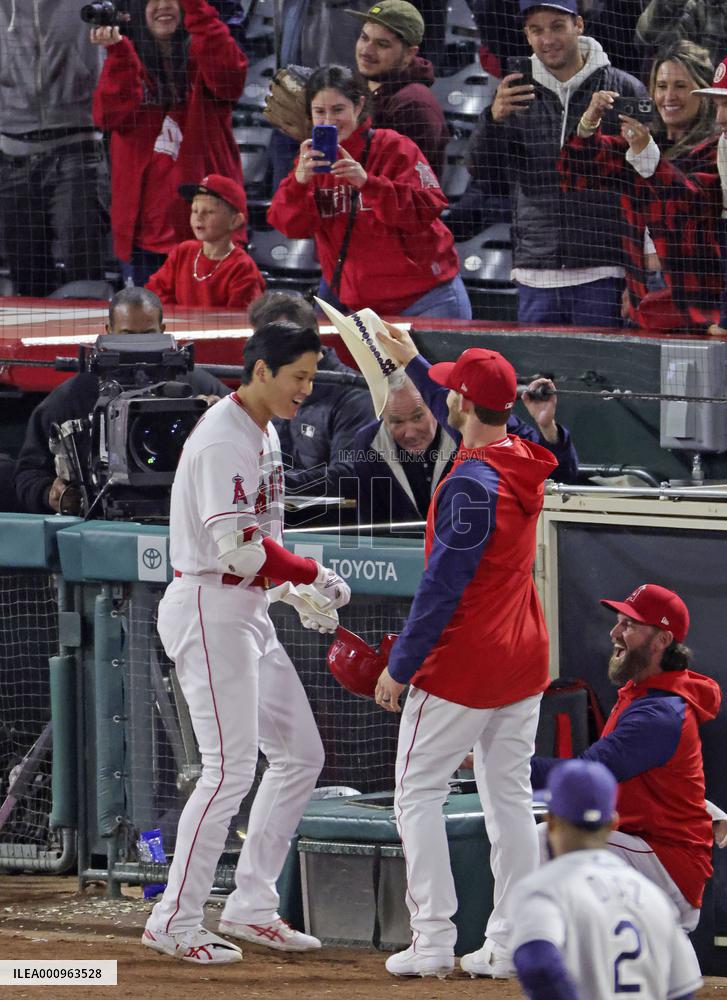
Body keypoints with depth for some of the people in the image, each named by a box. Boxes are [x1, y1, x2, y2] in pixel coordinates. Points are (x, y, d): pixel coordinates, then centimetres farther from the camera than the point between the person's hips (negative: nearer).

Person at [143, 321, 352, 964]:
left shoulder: (264, 433, 14)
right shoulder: (224, 439, -19)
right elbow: (238, 548, -25)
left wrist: (300, 592, 6)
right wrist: (314, 576, -13)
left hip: (250, 613, 10)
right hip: (211, 610, -10)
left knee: (300, 755, 11)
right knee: (231, 768, -11)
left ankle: (251, 907, 17)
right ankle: (175, 922, -3)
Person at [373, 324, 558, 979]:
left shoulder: (471, 485, -21)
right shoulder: (524, 463, 4)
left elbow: (442, 587, -21)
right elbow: (468, 427, 28)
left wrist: (399, 667, -14)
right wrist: (414, 364, 37)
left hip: (463, 664, -8)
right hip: (525, 658, 8)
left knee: (418, 794, 0)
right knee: (510, 797, 11)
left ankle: (433, 942, -5)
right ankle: (512, 944, 9)